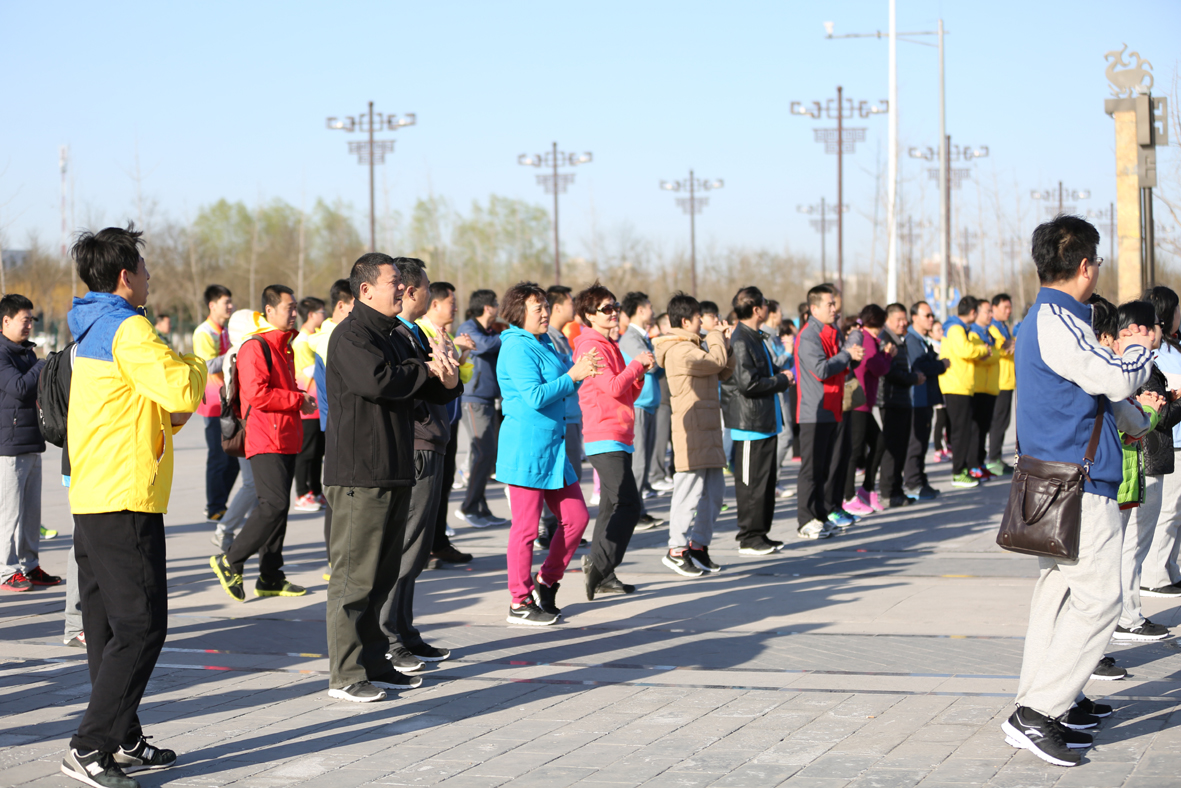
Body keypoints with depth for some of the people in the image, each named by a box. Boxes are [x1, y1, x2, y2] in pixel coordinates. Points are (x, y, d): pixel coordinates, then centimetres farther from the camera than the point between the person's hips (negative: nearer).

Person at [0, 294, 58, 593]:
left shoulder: (27, 353, 16)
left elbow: (41, 388, 23)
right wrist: (45, 364, -13)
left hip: (32, 444, 8)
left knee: (32, 511, 11)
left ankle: (29, 565, 18)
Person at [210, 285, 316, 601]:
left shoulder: (284, 347, 20)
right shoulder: (255, 347, -12)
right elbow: (257, 395, -21)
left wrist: (300, 399, 11)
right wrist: (298, 399, -13)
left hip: (285, 440, 10)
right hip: (266, 441, -10)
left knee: (278, 507, 9)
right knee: (274, 505, -16)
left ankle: (270, 578, 13)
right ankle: (230, 561, -6)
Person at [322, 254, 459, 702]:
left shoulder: (396, 336, 19)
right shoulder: (350, 335, -10)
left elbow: (423, 391, 20)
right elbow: (376, 380, -26)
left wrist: (446, 380, -4)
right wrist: (427, 370, -11)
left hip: (395, 471, 10)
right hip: (358, 473, -10)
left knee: (383, 571, 14)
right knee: (355, 573, -7)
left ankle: (375, 662, 22)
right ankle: (345, 675, -3)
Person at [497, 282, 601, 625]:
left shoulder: (544, 345, 16)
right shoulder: (516, 348, -13)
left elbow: (558, 387, 22)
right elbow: (535, 396, -22)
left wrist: (579, 370, 5)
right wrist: (572, 376, -17)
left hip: (553, 448, 9)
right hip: (526, 448, -9)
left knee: (576, 518, 10)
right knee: (526, 527, -3)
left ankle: (547, 581, 24)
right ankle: (520, 603, 5)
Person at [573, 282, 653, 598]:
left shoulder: (610, 346, 20)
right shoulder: (591, 346, -10)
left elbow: (628, 394, 20)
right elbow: (613, 388, -19)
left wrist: (641, 372, 4)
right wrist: (637, 364, -7)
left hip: (619, 437, 10)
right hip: (605, 437, -10)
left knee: (614, 508, 10)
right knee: (628, 505, -15)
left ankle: (601, 575, 13)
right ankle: (599, 564, -15)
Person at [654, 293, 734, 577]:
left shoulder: (691, 347, 21)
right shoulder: (681, 350, -13)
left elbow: (723, 372, 22)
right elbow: (716, 362, -20)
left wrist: (725, 343, 9)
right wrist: (716, 337, -2)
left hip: (707, 430, 11)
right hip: (692, 431, -11)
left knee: (714, 490, 12)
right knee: (690, 490, -9)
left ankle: (699, 545, 19)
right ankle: (677, 549, -4)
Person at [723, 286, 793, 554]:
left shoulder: (755, 338, 16)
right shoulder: (740, 341, -16)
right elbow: (748, 383, -22)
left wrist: (782, 375, 9)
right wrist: (782, 380, -11)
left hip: (766, 421, 10)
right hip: (750, 423, -10)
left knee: (767, 479, 14)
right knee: (752, 482, -4)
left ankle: (760, 534, 21)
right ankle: (749, 539, 2)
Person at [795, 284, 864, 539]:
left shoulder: (832, 332, 16)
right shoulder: (808, 336, -14)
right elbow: (821, 370, -23)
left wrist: (851, 357, 5)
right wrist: (847, 355, -13)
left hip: (831, 411, 9)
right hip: (814, 412, -9)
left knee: (824, 467, 13)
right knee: (812, 467, -7)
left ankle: (820, 516, 19)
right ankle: (806, 521, -4)